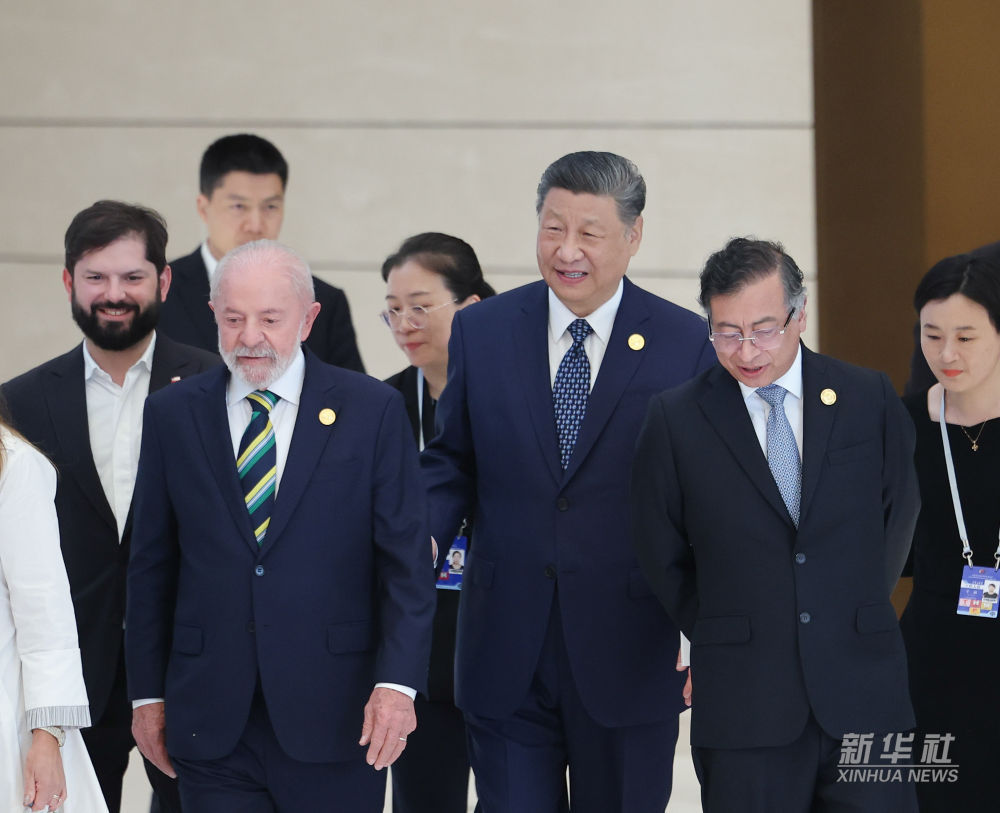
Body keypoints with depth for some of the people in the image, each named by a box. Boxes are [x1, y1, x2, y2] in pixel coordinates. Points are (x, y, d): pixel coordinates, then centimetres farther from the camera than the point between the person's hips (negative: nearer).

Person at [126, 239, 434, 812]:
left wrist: (398, 683, -12)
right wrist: (148, 692, 7)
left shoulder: (372, 410, 1)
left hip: (333, 719, -1)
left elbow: (407, 561, -2)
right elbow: (151, 566, 11)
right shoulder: (173, 415, 7)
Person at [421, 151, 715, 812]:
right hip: (505, 656, 1)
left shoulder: (684, 343, -2)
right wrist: (424, 535, -10)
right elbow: (454, 460, 11)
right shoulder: (482, 330, 4)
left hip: (628, 654, -1)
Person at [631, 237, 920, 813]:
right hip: (743, 701, -1)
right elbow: (661, 554, 10)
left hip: (864, 696, 1)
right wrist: (721, 633, 11)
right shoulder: (676, 419, 1)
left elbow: (898, 517, 15)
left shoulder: (870, 399, 5)